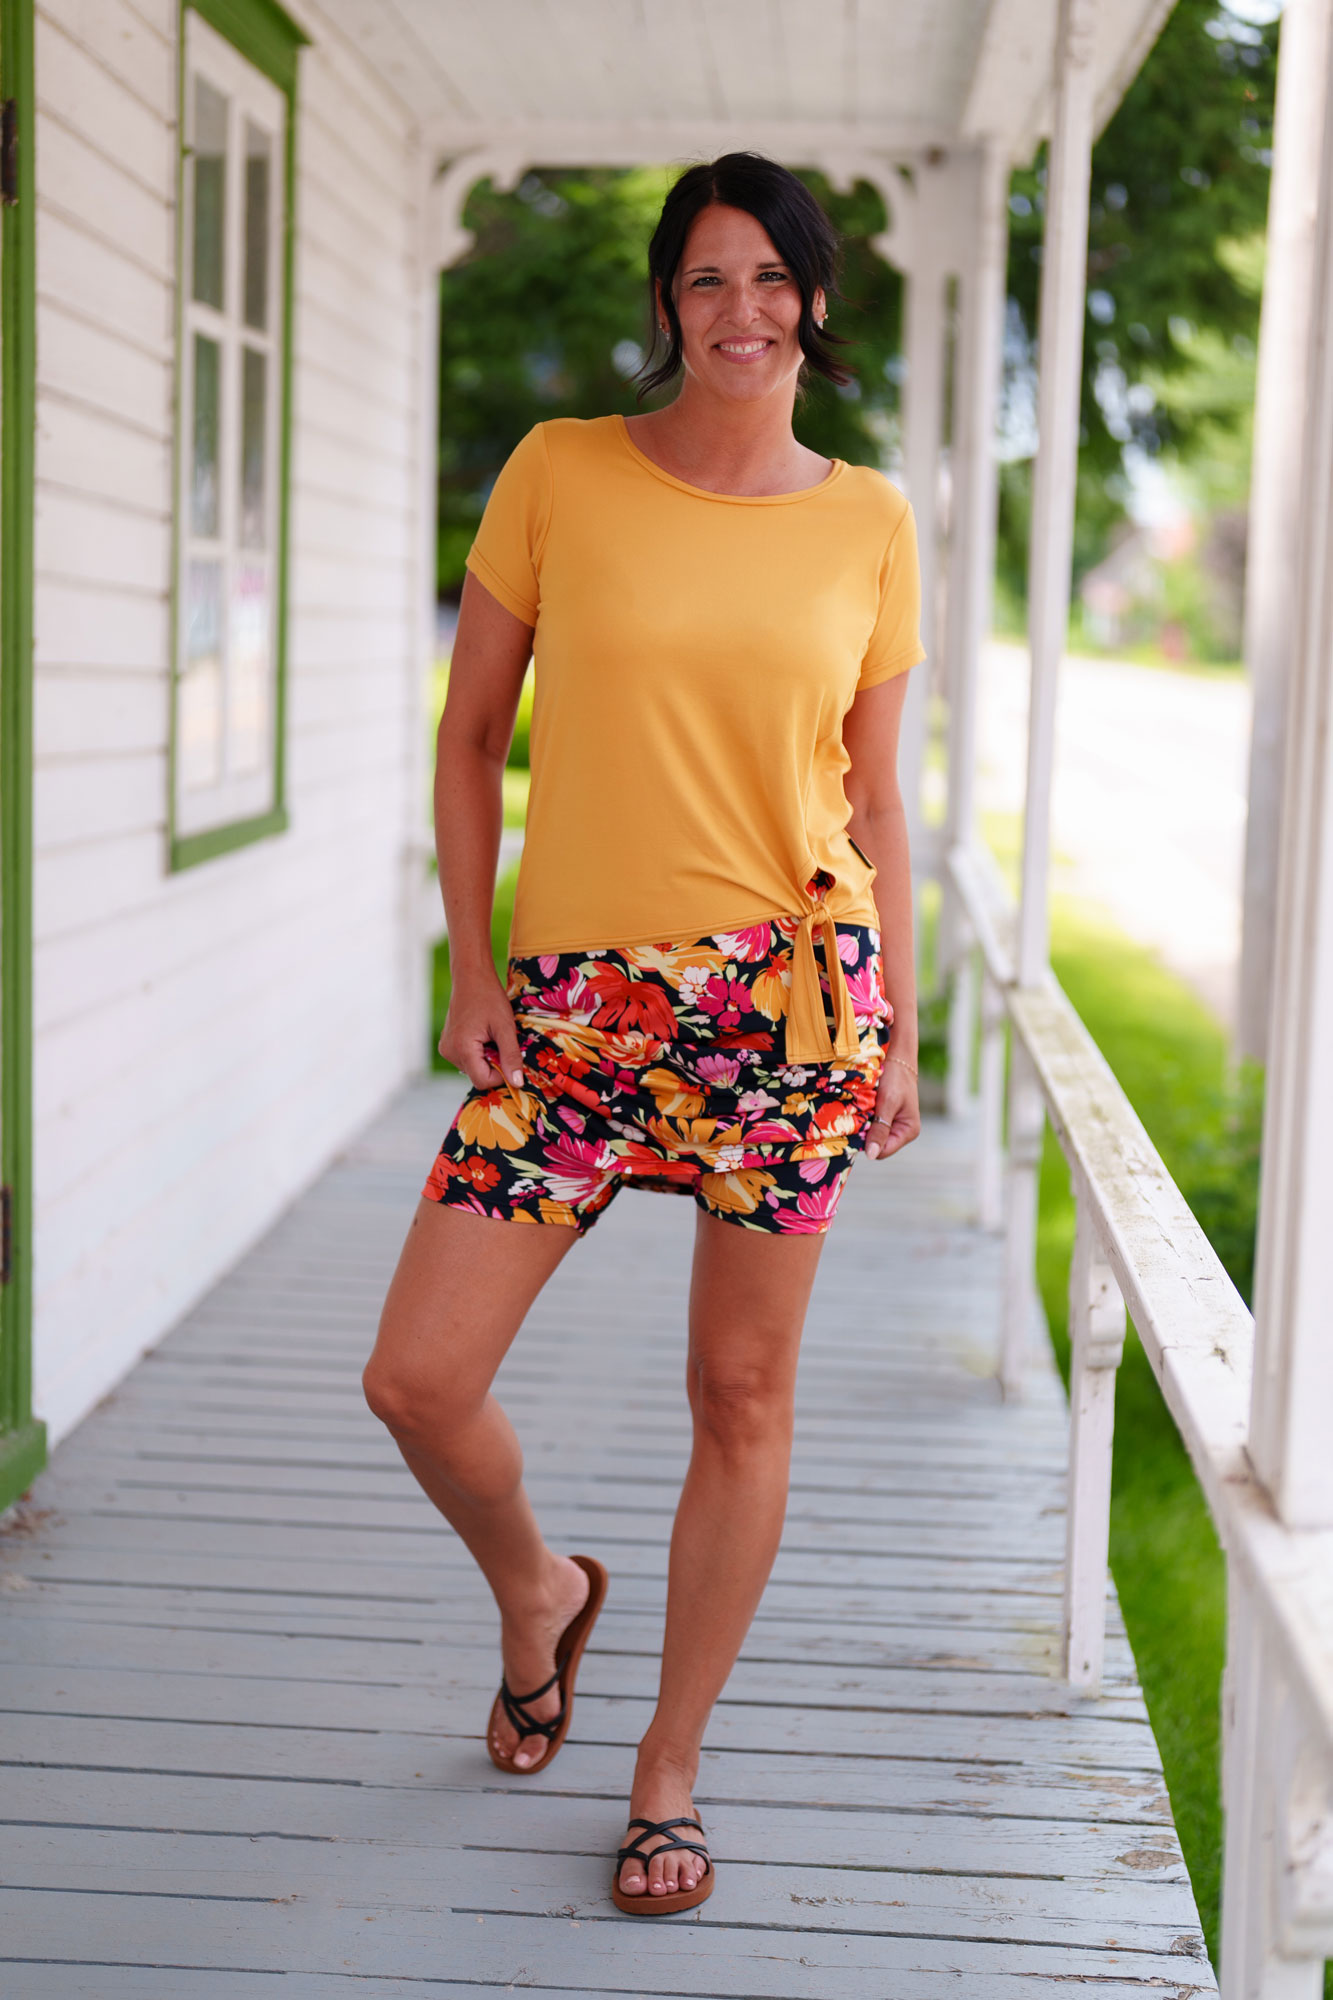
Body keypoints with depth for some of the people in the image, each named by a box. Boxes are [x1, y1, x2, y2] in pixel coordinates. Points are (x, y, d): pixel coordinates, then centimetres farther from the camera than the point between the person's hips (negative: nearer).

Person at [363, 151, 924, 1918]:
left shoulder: (869, 520, 5)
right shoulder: (559, 473, 1)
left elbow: (875, 796, 10)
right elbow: (469, 736, 6)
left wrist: (900, 1034, 7)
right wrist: (471, 969, 0)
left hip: (791, 987, 0)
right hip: (574, 997, 0)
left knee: (744, 1390, 6)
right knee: (417, 1380, -3)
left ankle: (670, 1770, 25)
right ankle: (537, 1591, 31)